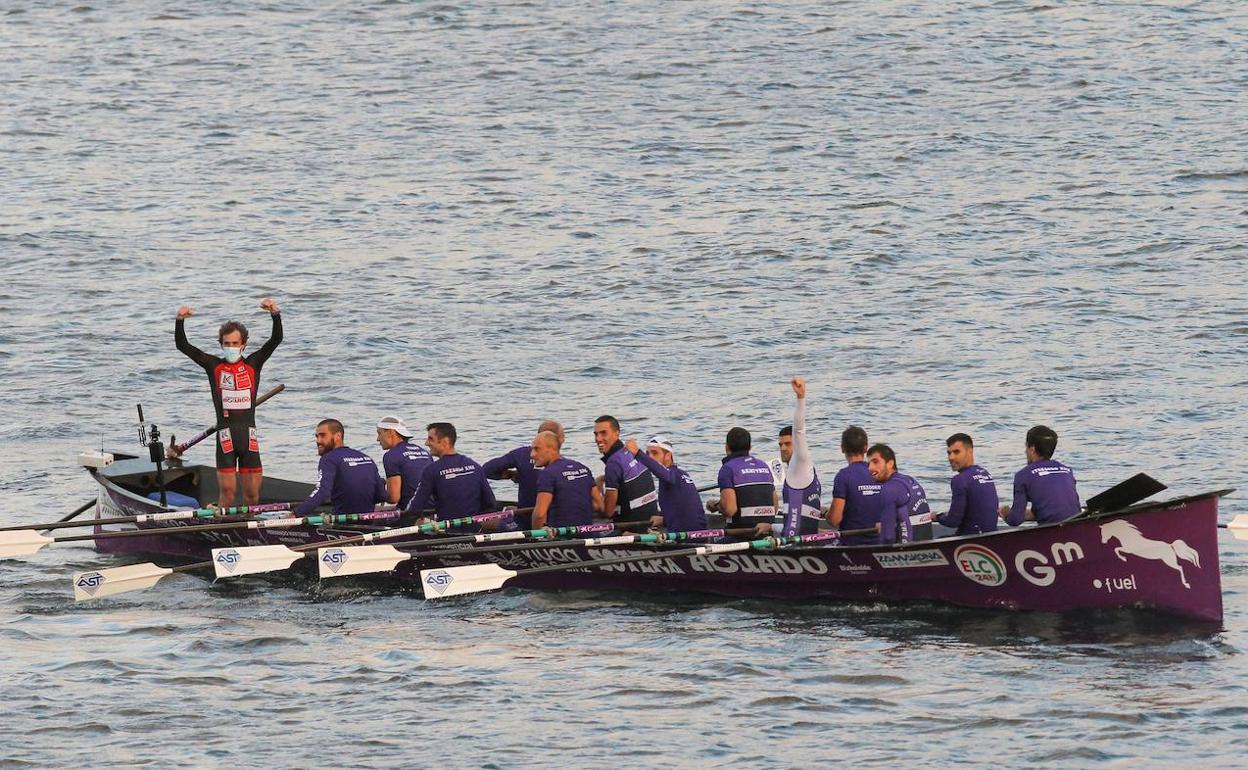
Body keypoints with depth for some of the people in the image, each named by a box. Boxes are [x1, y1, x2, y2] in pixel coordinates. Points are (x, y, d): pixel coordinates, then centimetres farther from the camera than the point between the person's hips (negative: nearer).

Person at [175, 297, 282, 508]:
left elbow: (276, 340, 1)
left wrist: (275, 314, -14)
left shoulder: (253, 364, 10)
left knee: (252, 494, 3)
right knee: (227, 491, -6)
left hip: (249, 435, 1)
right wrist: (180, 321, -11)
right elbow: (183, 346, 3)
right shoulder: (214, 366, 8)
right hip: (225, 434, -1)